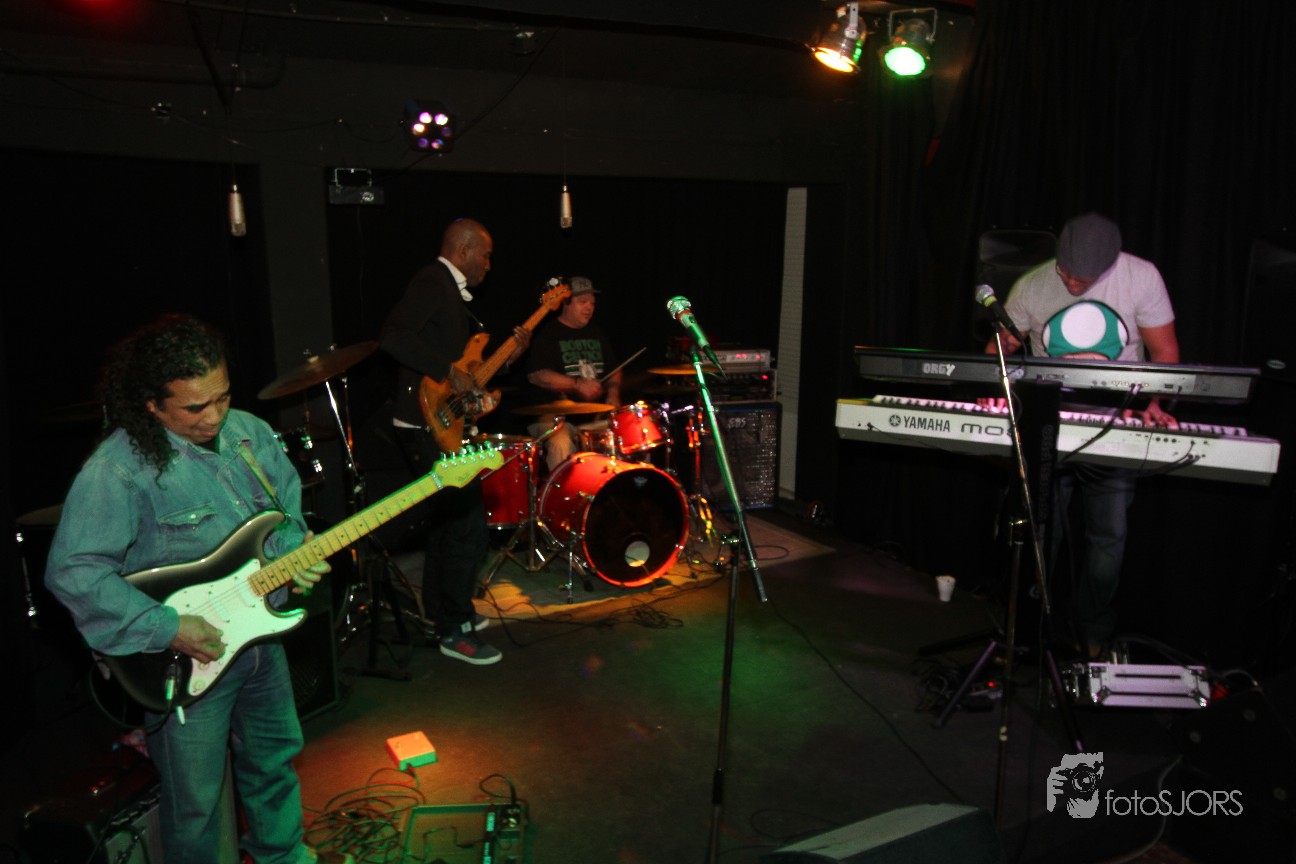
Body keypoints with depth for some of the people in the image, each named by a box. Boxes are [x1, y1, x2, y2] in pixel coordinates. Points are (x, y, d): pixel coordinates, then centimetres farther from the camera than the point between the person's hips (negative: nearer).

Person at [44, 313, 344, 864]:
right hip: (184, 661, -6)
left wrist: (295, 552, -13)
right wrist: (167, 629, -26)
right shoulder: (118, 469, -24)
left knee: (275, 756, 25)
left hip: (257, 629, 6)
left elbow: (288, 512, 8)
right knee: (195, 798, 12)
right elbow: (71, 572, -24)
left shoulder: (250, 433, -4)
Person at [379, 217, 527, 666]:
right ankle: (454, 631, 4)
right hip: (428, 426, -11)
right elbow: (392, 337, -28)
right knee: (470, 525, -8)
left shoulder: (451, 291, 18)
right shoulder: (431, 282, -13)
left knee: (447, 519, 19)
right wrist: (449, 370, -26)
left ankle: (440, 612, 33)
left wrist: (506, 354, 10)